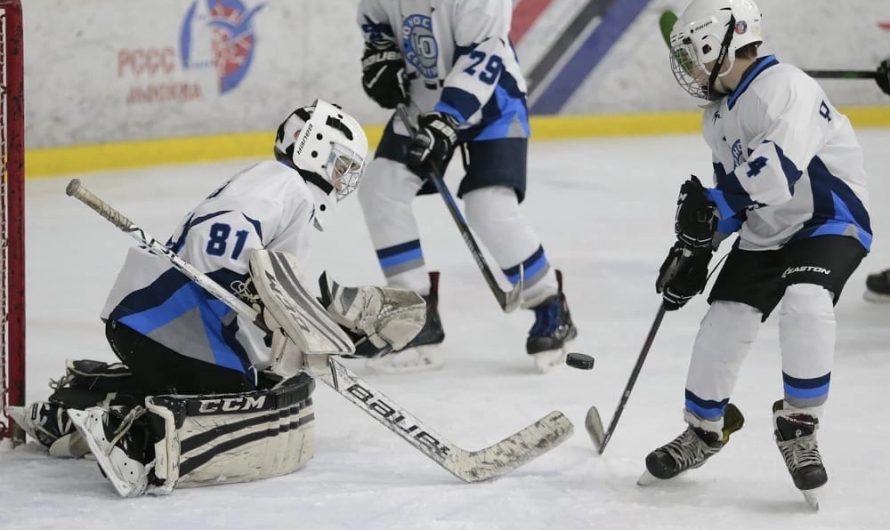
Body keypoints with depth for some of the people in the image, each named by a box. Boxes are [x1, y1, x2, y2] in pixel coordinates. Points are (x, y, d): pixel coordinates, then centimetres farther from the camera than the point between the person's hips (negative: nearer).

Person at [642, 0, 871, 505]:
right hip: (768, 232, 9)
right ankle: (703, 430, 22)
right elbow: (734, 187, 18)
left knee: (805, 302, -32)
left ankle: (800, 426, -14)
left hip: (830, 219, -9)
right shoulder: (720, 114, 8)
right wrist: (693, 250, 10)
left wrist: (713, 205, -29)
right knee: (724, 320, 1)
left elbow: (778, 170, -37)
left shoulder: (783, 87, -24)